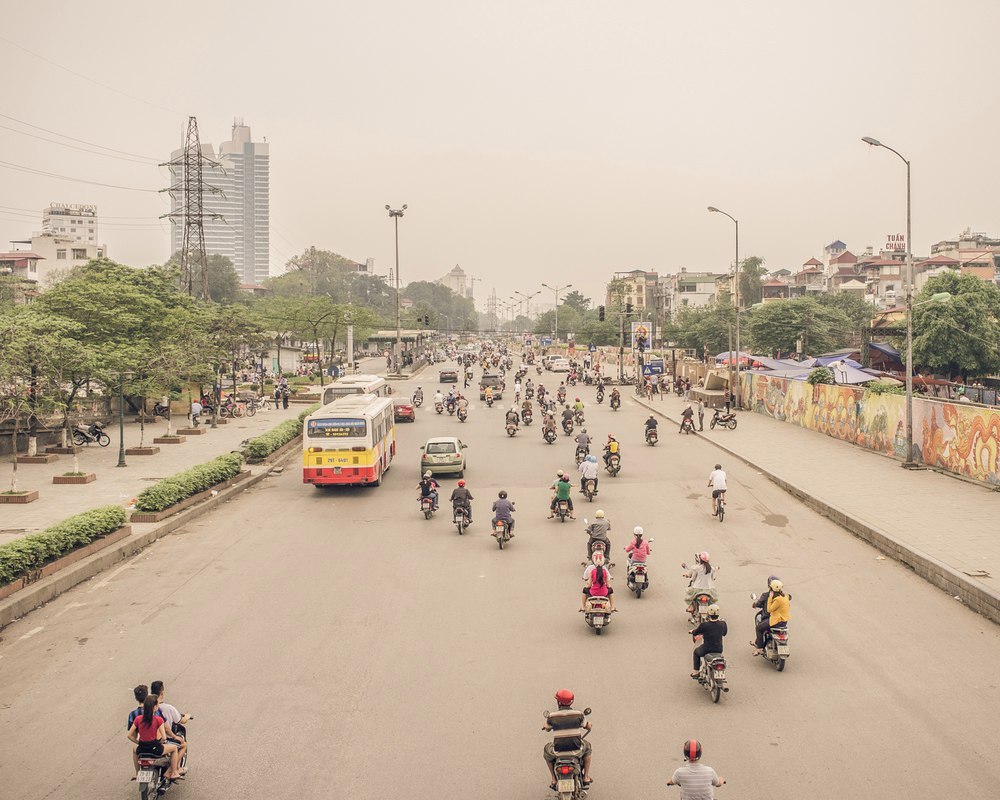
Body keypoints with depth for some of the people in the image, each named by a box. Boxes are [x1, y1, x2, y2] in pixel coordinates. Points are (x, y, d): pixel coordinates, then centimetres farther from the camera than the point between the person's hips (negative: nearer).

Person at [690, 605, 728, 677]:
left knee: (696, 652, 31)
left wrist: (692, 631, 21)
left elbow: (695, 633, -3)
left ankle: (696, 672, 30)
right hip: (719, 649, 3)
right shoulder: (722, 624, -11)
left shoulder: (704, 625, -20)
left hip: (707, 649, -3)